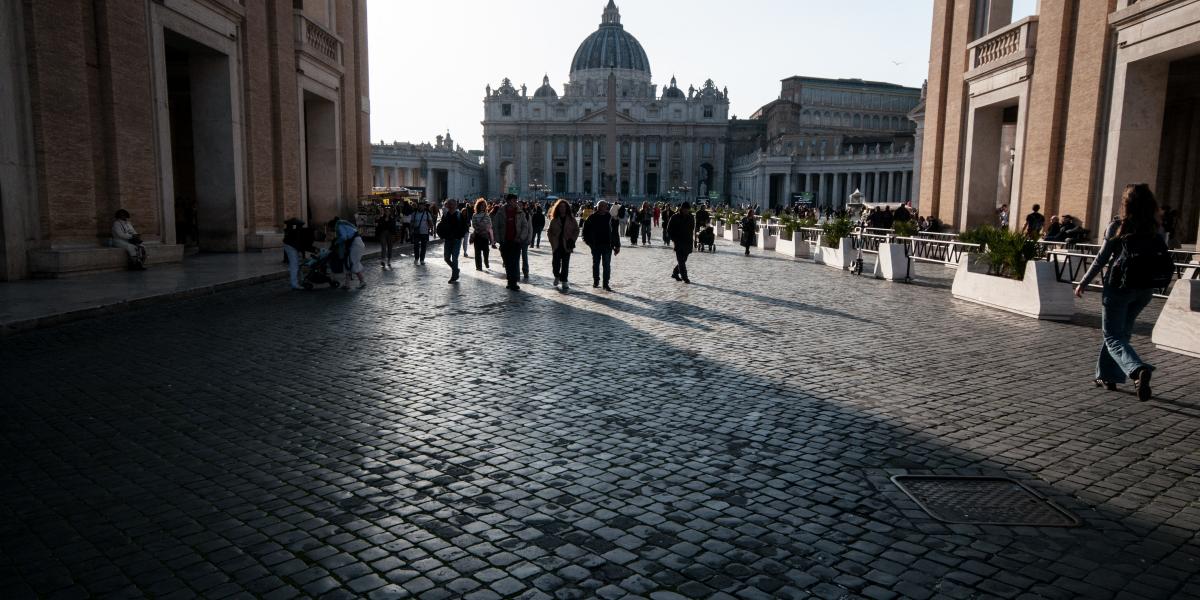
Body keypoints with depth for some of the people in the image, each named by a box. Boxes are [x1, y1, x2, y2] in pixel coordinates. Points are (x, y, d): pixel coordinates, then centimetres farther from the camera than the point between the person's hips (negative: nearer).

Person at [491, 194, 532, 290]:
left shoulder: (520, 213, 2)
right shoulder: (500, 212, 0)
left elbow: (525, 226, 4)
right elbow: (495, 226, 3)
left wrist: (521, 237, -7)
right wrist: (498, 238, -4)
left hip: (516, 241, -1)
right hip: (505, 242, 1)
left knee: (515, 262, -8)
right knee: (507, 262, 7)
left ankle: (513, 283, -6)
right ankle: (510, 281, 17)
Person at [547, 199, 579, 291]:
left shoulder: (571, 219, 2)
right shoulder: (554, 219, 5)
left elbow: (576, 230, 5)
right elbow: (549, 232, 9)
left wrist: (572, 240, -6)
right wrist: (552, 241, -2)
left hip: (567, 245, -1)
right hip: (557, 245, 1)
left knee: (565, 264, 0)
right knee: (555, 263, -3)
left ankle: (564, 282, 7)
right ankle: (557, 276, 26)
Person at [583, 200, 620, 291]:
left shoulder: (611, 219, -1)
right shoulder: (592, 218, -1)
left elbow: (615, 233, 3)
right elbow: (586, 230, 6)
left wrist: (617, 246, 1)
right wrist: (593, 242, -3)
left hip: (607, 246, -1)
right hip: (595, 245, 1)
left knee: (607, 265, -2)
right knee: (595, 264, 13)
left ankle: (606, 284, 3)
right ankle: (595, 281, 28)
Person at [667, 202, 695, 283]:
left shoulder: (691, 217, 7)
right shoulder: (675, 218, -6)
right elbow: (669, 228, -1)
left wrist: (690, 237, 8)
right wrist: (674, 238, -7)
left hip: (688, 242, 5)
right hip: (679, 242, -5)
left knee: (683, 260, 11)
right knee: (681, 260, -7)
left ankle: (675, 273, 28)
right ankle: (684, 277, -7)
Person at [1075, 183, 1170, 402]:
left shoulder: (1117, 227, -8)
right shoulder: (1156, 231, 3)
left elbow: (1101, 259, -6)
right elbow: (1166, 263, 2)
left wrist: (1083, 283, 2)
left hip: (1119, 287, -5)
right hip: (1145, 290, 5)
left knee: (1113, 336, -1)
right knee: (1121, 332, 20)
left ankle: (1138, 369, -27)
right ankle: (1108, 376, 26)